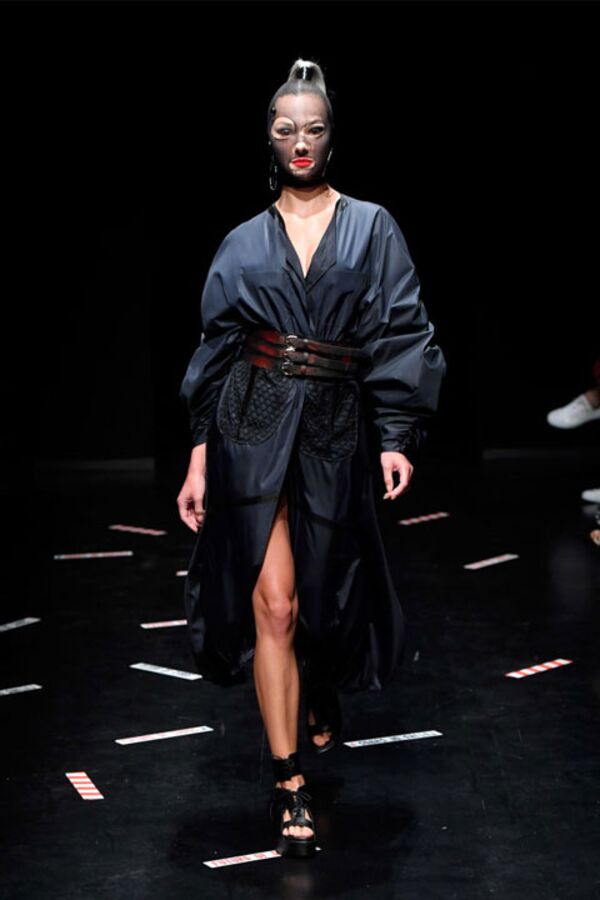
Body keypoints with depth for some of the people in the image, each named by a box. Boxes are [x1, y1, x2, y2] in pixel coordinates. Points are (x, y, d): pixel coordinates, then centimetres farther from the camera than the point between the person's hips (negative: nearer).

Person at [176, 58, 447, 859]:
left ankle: (324, 693, 46)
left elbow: (400, 334, 0)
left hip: (336, 431, 1)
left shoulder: (373, 229, 6)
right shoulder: (243, 244, 8)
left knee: (325, 592, 11)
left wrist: (398, 435, -11)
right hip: (253, 431, 0)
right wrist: (198, 460, 2)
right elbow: (216, 351, 8)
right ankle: (289, 784, -3)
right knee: (273, 601, -8)